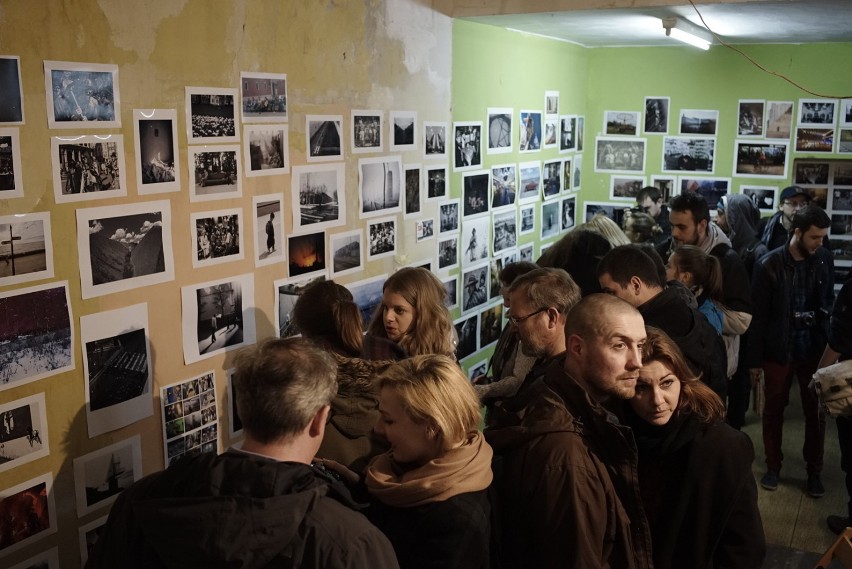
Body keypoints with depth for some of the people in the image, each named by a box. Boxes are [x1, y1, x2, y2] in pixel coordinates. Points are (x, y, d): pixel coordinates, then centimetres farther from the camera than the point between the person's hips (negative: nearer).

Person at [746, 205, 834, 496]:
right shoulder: (769, 265, -11)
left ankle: (814, 471, 25)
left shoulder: (825, 259, -2)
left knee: (816, 411, 10)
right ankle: (773, 466, 28)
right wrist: (755, 359, -5)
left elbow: (829, 301, 9)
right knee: (773, 409, 12)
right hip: (778, 349, -2)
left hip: (815, 348, 2)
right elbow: (758, 315, -7)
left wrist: (830, 342, 3)